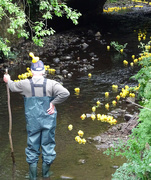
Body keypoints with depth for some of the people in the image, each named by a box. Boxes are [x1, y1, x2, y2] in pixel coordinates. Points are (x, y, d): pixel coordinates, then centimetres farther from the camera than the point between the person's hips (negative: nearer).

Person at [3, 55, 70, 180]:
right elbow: (65, 93, -22)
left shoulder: (25, 84, -6)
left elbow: (13, 87, 13)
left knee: (32, 147, 13)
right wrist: (53, 103, -10)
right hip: (49, 121, 0)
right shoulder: (51, 84, -10)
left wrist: (8, 81, 35)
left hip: (33, 122, 1)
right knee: (48, 146, 14)